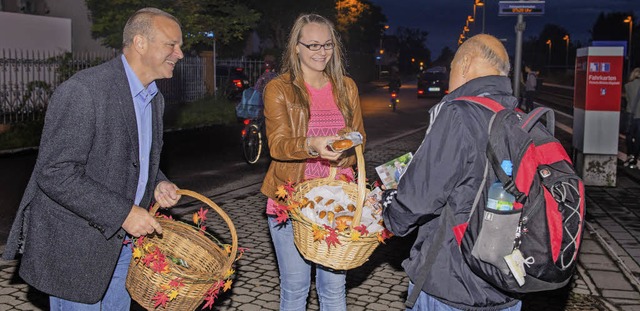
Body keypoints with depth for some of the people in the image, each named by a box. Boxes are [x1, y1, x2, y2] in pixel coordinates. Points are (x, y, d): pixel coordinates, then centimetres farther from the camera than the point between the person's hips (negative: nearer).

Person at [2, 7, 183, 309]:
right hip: (75, 244, -8)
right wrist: (122, 212, -25)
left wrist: (157, 184, -2)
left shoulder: (154, 98, 7)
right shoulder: (82, 91, -21)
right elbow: (54, 173, -24)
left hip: (123, 238, 8)